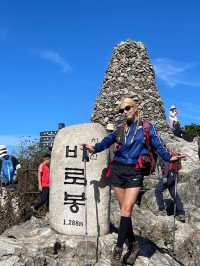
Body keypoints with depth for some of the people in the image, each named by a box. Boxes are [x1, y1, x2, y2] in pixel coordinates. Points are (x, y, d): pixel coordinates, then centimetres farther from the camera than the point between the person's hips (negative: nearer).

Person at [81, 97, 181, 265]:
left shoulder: (147, 127, 6)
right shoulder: (120, 130, 11)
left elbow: (158, 145, 0)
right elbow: (106, 142, 1)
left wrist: (169, 157, -15)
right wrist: (94, 148, -16)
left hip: (134, 173, -3)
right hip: (117, 171, 3)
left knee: (127, 209, -10)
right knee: (124, 210, 6)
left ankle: (118, 249, 0)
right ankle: (133, 245, 21)